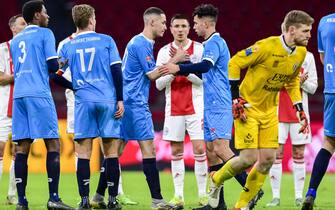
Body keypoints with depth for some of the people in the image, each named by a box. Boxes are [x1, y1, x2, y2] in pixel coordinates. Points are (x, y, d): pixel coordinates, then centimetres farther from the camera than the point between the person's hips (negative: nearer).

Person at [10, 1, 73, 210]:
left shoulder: (15, 40, 22)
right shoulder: (45, 34, 2)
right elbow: (53, 66, -6)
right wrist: (73, 85, 9)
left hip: (19, 96, 6)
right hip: (39, 95, -6)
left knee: (23, 147, 3)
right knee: (53, 145, -4)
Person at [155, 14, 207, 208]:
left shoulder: (199, 49, -2)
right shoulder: (164, 52, 6)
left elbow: (202, 79, -10)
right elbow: (159, 84, 2)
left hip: (195, 106, -3)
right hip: (173, 108, 3)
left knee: (199, 148, -7)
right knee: (176, 151, 3)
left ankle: (203, 194, 0)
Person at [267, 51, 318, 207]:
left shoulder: (307, 57, 6)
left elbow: (313, 87, 7)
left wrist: (302, 82, -13)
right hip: (277, 111, -1)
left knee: (299, 154, 3)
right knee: (276, 153, -5)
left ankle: (299, 196, 8)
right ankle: (276, 196, -1)